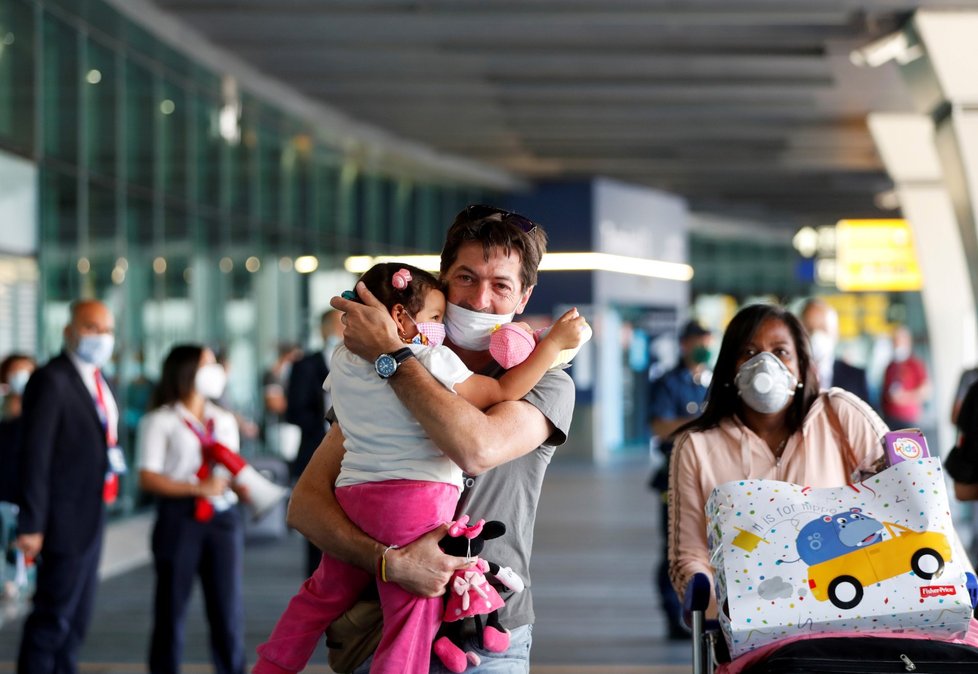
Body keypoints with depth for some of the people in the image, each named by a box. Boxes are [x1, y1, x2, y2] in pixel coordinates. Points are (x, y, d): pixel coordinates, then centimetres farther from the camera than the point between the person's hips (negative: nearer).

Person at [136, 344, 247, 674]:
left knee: (229, 607, 1)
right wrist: (198, 488, -17)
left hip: (223, 518, 4)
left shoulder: (224, 421, 18)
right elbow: (148, 478, -7)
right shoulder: (160, 421, 0)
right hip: (179, 519, -4)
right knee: (171, 610, 1)